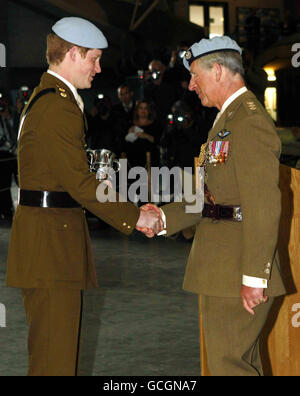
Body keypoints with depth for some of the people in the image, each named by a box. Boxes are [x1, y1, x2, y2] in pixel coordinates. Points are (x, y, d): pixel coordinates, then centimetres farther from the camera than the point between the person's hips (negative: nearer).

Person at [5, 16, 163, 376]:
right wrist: (134, 217, -11)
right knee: (55, 355, -7)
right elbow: (79, 182, -19)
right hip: (51, 236, -11)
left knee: (53, 349, 15)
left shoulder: (45, 98, 18)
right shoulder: (59, 107, -16)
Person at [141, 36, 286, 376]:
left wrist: (254, 277, -23)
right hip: (222, 270, 10)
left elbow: (263, 205, -21)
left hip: (239, 272, -10)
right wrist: (164, 217, 5)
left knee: (228, 363, -8)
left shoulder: (250, 121, -15)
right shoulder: (226, 120, 19)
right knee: (243, 361, 15)